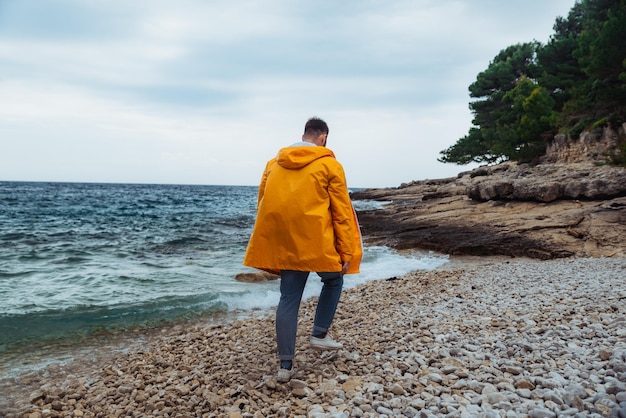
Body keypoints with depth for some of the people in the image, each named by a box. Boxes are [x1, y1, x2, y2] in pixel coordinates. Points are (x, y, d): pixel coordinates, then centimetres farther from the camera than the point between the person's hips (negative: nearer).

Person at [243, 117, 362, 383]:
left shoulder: (274, 163, 12)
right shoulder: (330, 165, -1)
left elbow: (262, 204, 14)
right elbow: (341, 211, -4)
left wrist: (270, 243, 21)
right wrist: (347, 251, -2)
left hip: (283, 243, 4)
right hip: (317, 242, -4)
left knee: (288, 299, 10)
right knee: (333, 281, 24)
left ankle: (285, 365, 12)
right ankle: (319, 334, 23)